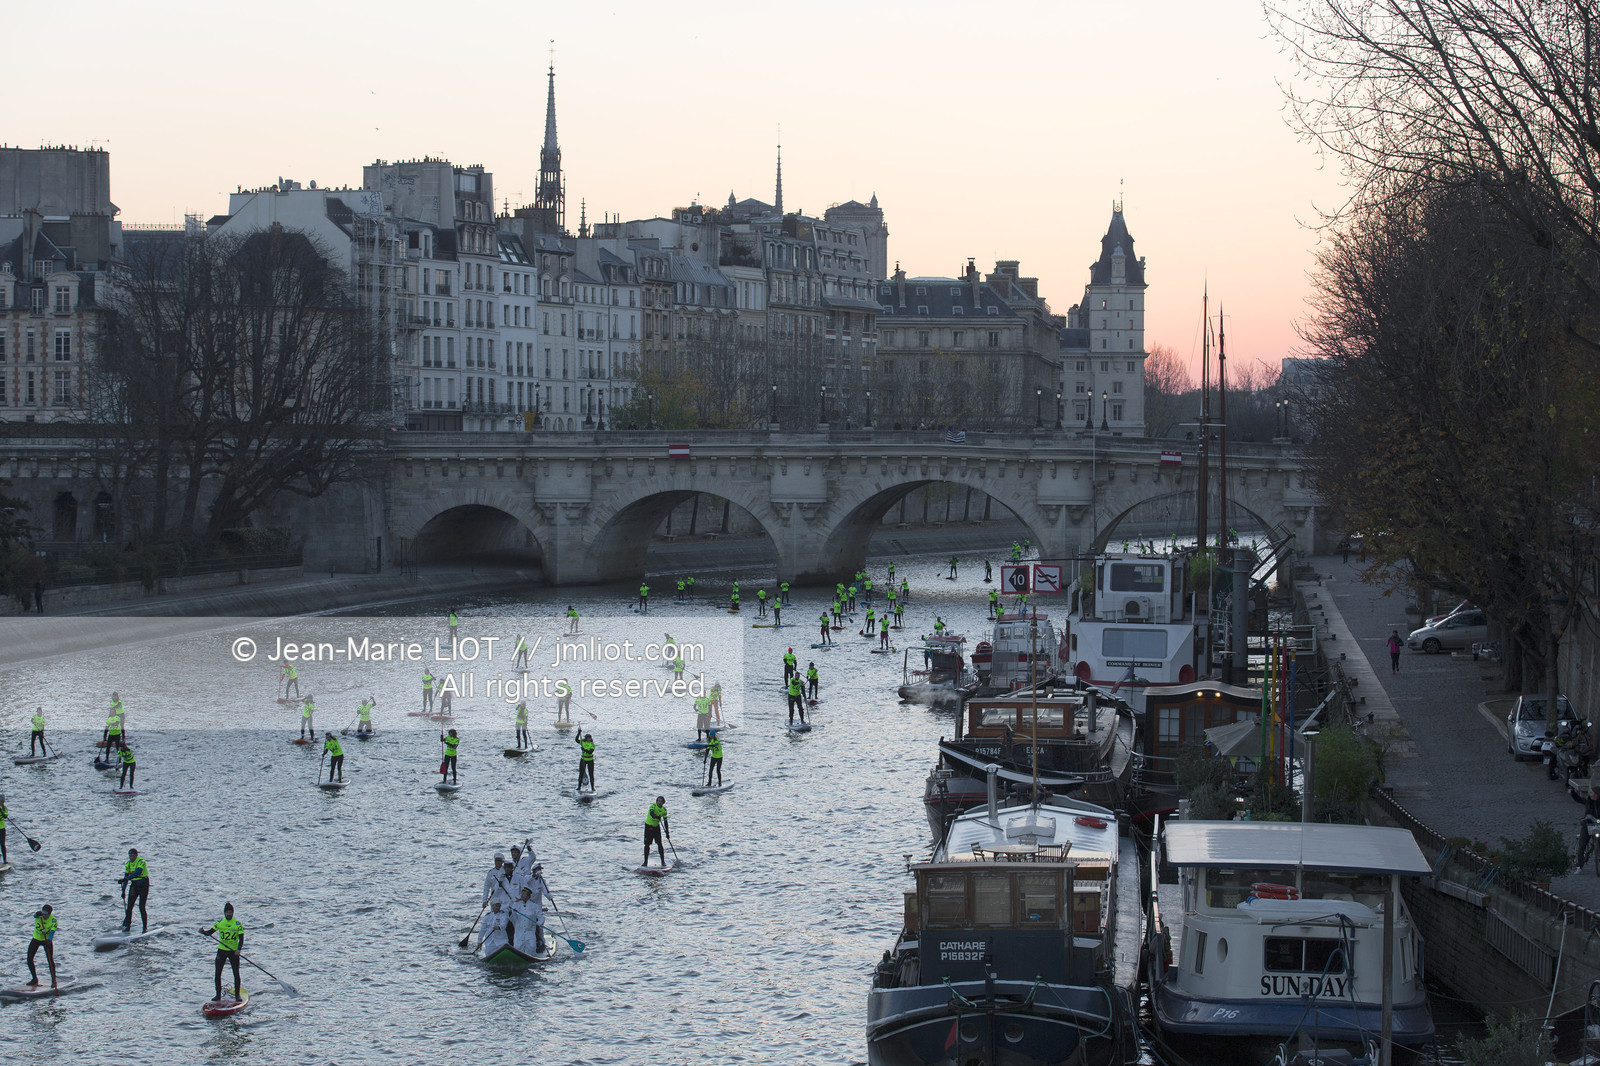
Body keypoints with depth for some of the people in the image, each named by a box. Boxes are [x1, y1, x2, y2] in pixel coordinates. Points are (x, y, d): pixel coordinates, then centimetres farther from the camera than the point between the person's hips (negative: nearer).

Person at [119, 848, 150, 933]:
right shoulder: (128, 864, 4)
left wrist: (125, 879, -39)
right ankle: (127, 926, 3)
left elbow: (136, 873, -31)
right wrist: (123, 890, 4)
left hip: (143, 885, -6)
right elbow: (126, 876, 9)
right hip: (134, 885, 6)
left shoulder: (141, 862, -17)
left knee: (141, 907, -10)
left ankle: (145, 927, -2)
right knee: (129, 907, -2)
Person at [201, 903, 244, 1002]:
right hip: (222, 950, 2)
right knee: (217, 974, -1)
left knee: (236, 974, -2)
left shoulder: (237, 924, -6)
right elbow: (210, 932, 10)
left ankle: (237, 995, 10)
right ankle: (218, 995, 10)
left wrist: (239, 949, -24)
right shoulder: (219, 923, 2)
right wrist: (203, 932, -12)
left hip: (234, 952, -2)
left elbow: (241, 939, -8)